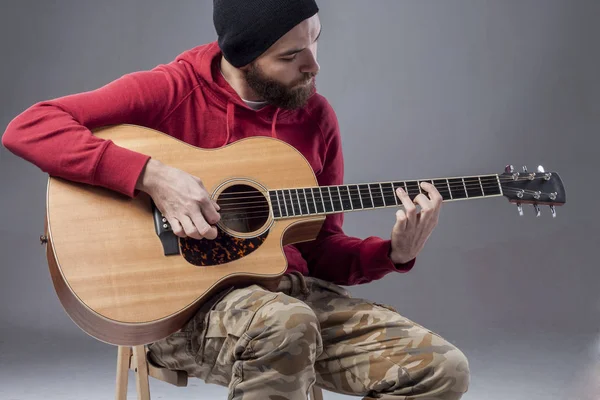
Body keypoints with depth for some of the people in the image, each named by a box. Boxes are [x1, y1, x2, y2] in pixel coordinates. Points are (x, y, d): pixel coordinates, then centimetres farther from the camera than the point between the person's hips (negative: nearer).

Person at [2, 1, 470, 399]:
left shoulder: (316, 115, 9)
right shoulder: (172, 90, -7)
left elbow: (322, 249, 14)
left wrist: (394, 253, -5)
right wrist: (152, 175, -23)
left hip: (289, 287, 6)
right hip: (182, 298, -5)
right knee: (285, 325, -39)